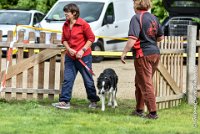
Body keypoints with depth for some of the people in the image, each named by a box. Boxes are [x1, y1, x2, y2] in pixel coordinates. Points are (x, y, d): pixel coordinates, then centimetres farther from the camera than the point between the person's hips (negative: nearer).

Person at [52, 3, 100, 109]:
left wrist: (82, 50, -16)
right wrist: (69, 49, -7)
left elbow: (91, 38, -9)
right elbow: (64, 39, 12)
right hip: (70, 57, 5)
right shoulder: (65, 25, 4)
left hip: (84, 57, -5)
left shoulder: (83, 24, -14)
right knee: (67, 79, -2)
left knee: (88, 80, 6)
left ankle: (93, 101, 22)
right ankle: (65, 102, -3)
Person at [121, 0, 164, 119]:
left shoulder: (137, 18, -13)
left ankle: (153, 112, -5)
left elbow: (133, 38, -22)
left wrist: (124, 53, -15)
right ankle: (139, 110, 24)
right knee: (140, 82, 19)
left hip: (143, 55, -8)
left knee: (146, 84, -3)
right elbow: (161, 37, 17)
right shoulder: (154, 18, 10)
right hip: (155, 53, 8)